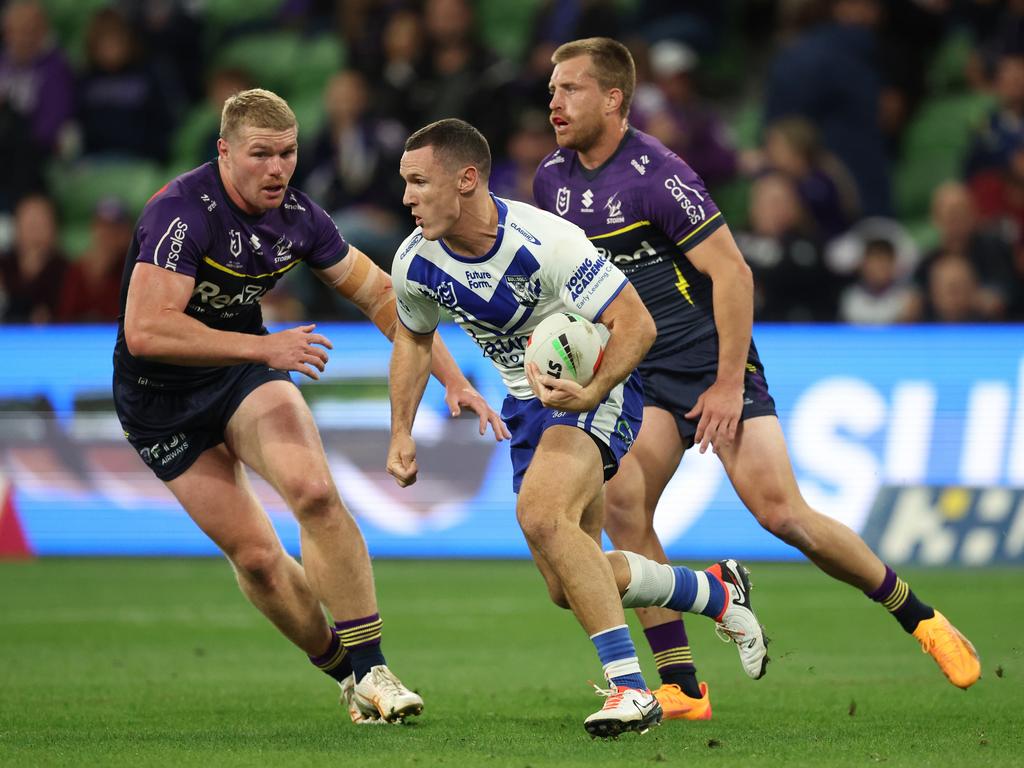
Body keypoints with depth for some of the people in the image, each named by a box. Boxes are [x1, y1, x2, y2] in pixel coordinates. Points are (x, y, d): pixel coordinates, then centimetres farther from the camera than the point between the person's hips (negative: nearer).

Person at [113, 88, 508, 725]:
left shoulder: (297, 217, -6)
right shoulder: (182, 212, -26)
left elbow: (379, 294, 7)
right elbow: (144, 331, -35)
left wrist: (452, 379, 2)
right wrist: (262, 346, -36)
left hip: (245, 372, 4)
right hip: (159, 400, -4)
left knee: (314, 490, -23)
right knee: (255, 556, -7)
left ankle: (370, 669, -17)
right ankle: (344, 671, 15)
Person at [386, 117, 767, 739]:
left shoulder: (544, 240, -28)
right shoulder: (415, 264, -9)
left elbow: (637, 323, -25)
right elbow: (414, 337, 14)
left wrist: (590, 394, -39)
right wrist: (401, 432, 6)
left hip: (597, 386, -8)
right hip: (528, 402, 8)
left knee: (541, 515, -34)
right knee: (568, 586, 7)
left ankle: (630, 687, -31)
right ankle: (719, 593, 31)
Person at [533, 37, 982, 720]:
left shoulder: (656, 175, -17)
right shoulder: (553, 178, 4)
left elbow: (732, 273, -17)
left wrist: (728, 383, -18)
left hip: (715, 369, -6)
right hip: (640, 377, 6)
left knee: (783, 514, -13)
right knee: (621, 507, -17)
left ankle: (919, 617, 7)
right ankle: (681, 688, -11)